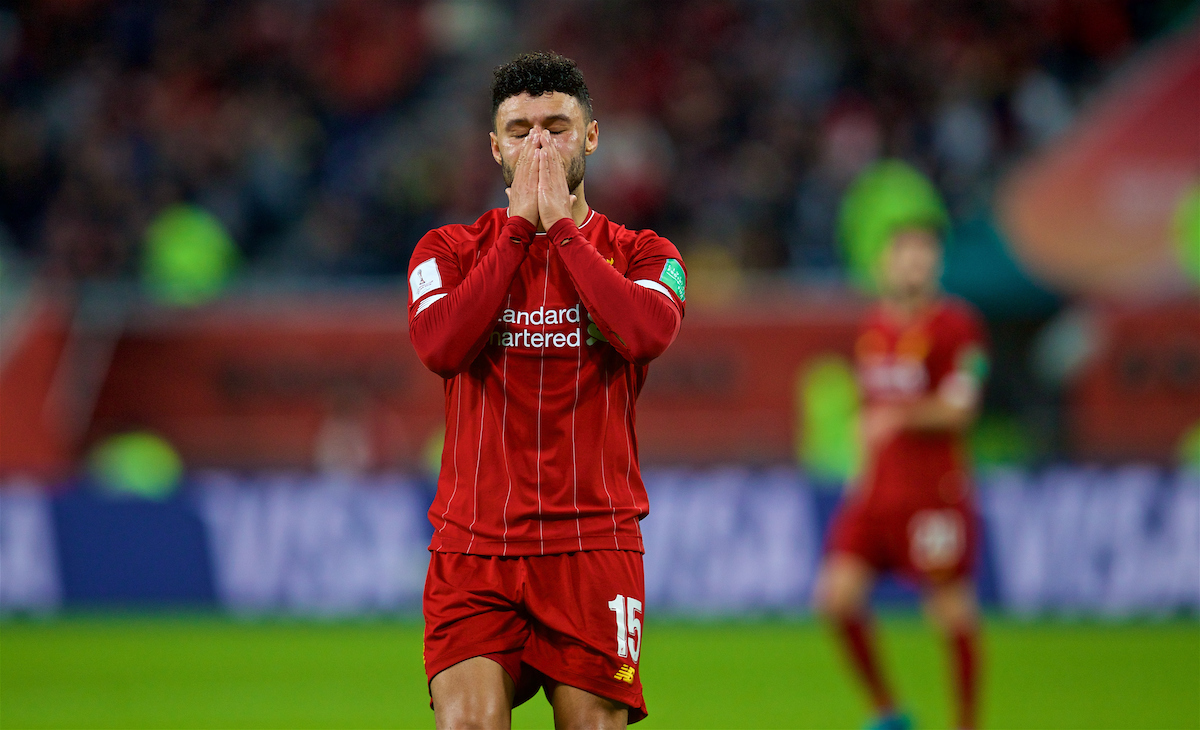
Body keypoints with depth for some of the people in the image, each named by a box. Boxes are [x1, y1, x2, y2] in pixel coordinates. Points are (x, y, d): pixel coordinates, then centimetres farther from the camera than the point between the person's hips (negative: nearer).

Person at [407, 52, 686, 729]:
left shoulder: (643, 253, 8)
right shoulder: (451, 249, 10)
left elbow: (645, 333, -15)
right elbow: (440, 344, -11)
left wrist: (560, 222, -8)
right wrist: (519, 227, -7)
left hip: (593, 546, 0)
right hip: (473, 547, 0)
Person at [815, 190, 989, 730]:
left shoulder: (956, 325, -7)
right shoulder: (875, 327, 13)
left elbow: (958, 411, -15)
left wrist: (904, 415, -29)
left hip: (934, 492, -6)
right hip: (875, 486, 6)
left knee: (953, 613, -4)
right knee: (838, 596, -5)